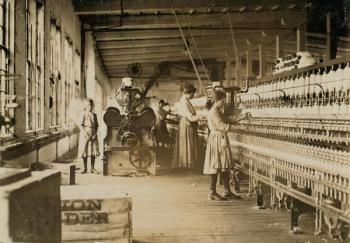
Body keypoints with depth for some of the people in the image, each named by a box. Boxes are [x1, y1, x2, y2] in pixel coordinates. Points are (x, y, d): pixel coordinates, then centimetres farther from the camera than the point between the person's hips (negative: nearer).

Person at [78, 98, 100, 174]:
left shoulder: (94, 115, 8)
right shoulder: (84, 114, -3)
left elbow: (96, 126, 9)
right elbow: (81, 126, -7)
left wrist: (95, 134, -5)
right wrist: (86, 134, -16)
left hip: (93, 134, 3)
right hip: (85, 134, -3)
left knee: (93, 151, 2)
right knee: (85, 151, 1)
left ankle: (92, 168, 10)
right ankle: (85, 168, 11)